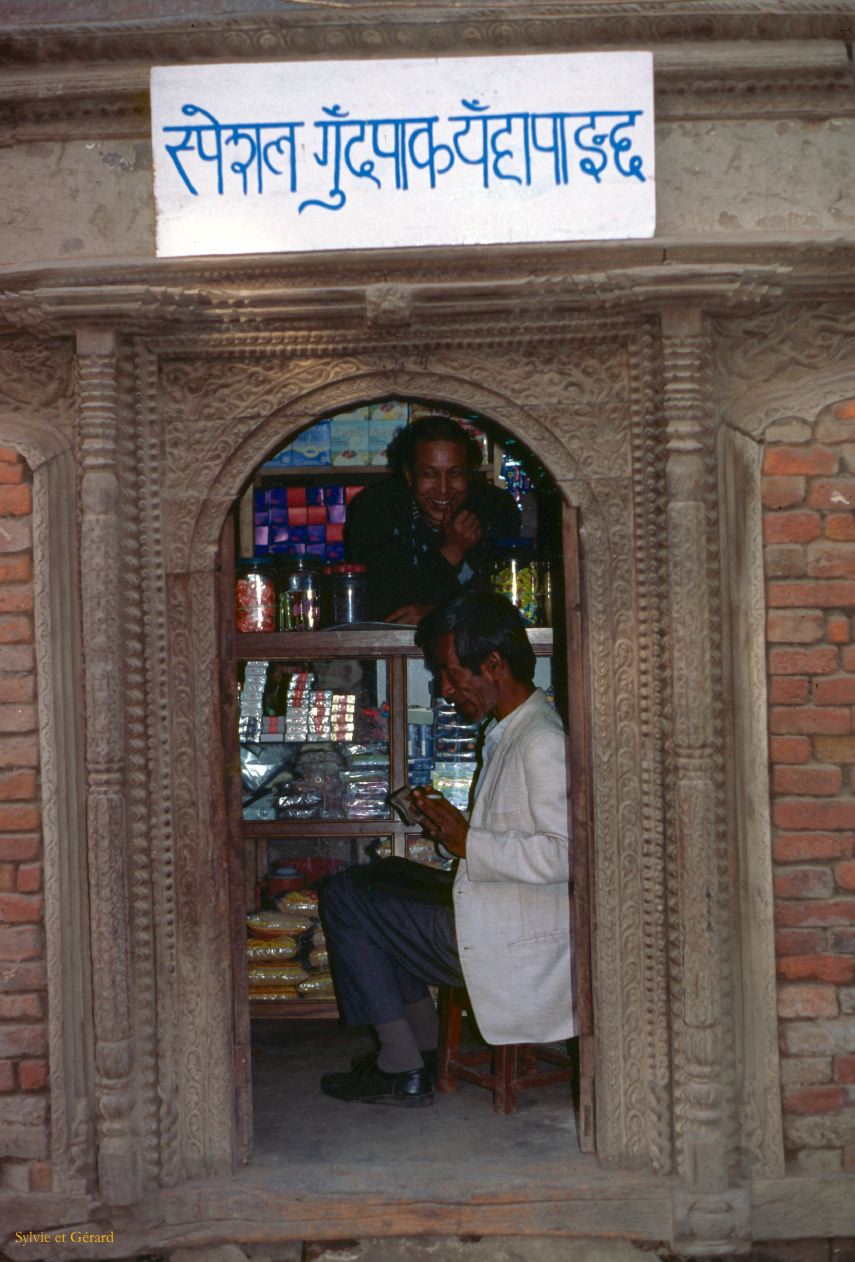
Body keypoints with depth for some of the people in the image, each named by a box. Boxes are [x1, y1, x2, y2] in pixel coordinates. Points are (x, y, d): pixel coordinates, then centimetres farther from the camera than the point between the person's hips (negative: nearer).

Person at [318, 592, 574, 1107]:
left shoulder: (544, 743, -21)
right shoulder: (509, 730, 11)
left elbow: (565, 853, -28)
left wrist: (468, 843, -21)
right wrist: (456, 823, 5)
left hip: (512, 943, -11)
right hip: (493, 908, 11)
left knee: (344, 896, -2)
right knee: (380, 876, 24)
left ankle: (403, 1071, 3)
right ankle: (422, 1043, 23)